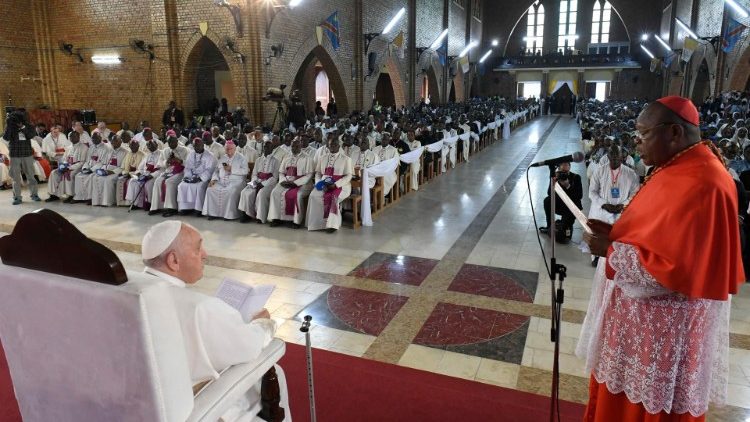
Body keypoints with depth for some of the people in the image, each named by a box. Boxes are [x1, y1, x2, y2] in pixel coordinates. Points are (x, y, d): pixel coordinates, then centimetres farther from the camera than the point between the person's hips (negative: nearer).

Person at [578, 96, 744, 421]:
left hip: (664, 326, -9)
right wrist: (616, 232, 3)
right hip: (647, 310, 9)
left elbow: (674, 268, -28)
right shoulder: (681, 168, 7)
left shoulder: (699, 184, -25)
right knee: (624, 394, 23)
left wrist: (611, 249, -20)